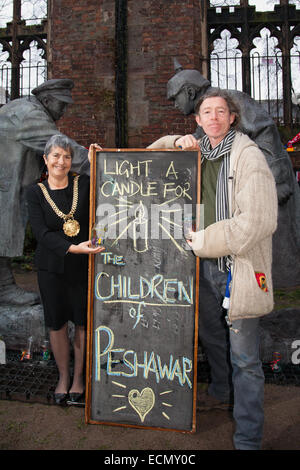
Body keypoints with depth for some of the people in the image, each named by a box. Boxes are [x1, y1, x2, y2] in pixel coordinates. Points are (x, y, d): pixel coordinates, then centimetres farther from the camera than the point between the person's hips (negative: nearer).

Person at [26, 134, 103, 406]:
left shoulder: (84, 183, -1)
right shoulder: (36, 191, -2)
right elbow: (42, 232, -11)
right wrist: (73, 247, -25)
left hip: (83, 265, 0)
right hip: (52, 267, 1)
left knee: (83, 323, 9)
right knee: (57, 324, 11)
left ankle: (79, 377, 30)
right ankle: (63, 377, 32)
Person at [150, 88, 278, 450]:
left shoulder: (248, 156, -11)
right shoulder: (200, 152, 9)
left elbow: (257, 222, -21)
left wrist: (205, 240, -15)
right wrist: (179, 141, 3)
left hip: (239, 268, -7)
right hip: (206, 265, 7)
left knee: (244, 358, 0)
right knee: (210, 335, 25)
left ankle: (248, 438, 16)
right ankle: (220, 390, 52)